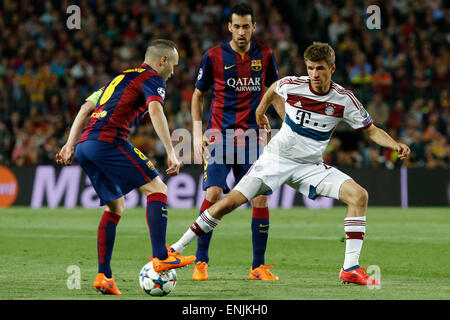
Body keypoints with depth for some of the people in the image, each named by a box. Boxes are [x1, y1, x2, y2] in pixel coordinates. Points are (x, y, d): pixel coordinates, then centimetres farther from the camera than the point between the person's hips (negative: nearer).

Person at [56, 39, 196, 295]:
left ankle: (104, 276, 7)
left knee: (116, 206, 14)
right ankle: (161, 257, -16)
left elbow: (86, 108, 27)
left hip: (85, 145, 8)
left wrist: (71, 145, 25)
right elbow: (155, 111, -14)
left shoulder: (121, 77, 30)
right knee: (157, 188, -5)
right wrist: (171, 153, -19)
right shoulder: (153, 79, 5)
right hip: (109, 141, -8)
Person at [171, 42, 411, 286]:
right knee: (230, 202, -15)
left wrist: (395, 145, -20)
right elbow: (274, 87, 13)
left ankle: (351, 268, -17)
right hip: (277, 158, -1)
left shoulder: (344, 99, -12)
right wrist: (260, 111, 26)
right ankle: (177, 248, -1)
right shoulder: (292, 86, -13)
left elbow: (371, 131, -2)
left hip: (310, 166, 1)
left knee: (359, 195, -20)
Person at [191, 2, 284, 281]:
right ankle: (201, 262, -2)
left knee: (261, 197, -6)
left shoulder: (265, 55, 4)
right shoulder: (214, 56, -2)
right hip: (220, 135, -2)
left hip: (252, 137, 2)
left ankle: (259, 266, 4)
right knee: (214, 194, -13)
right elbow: (198, 94, 7)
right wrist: (198, 134, -2)